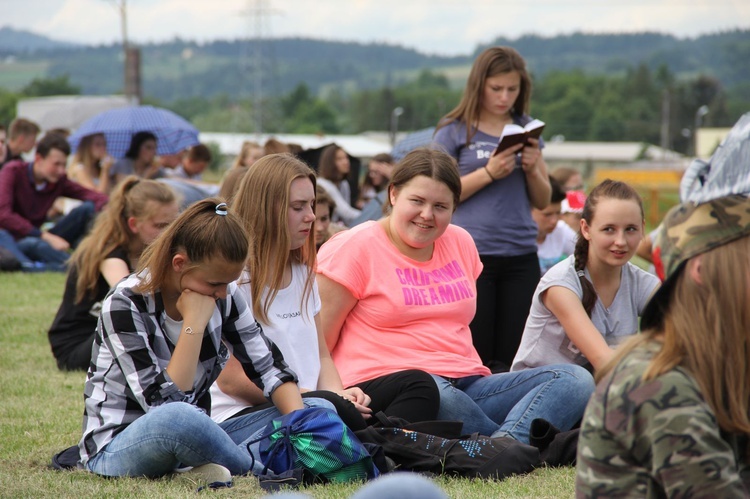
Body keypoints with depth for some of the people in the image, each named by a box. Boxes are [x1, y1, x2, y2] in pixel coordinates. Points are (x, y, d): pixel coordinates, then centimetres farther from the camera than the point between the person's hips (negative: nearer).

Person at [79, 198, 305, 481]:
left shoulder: (222, 295, -2)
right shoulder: (125, 305, -19)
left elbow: (269, 367, 2)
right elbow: (165, 405, -26)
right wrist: (194, 324, -26)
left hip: (193, 439, 6)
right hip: (117, 446, -6)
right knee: (177, 419, -41)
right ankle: (259, 469, -17)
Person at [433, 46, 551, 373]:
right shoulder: (454, 131, 2)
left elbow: (542, 201, 17)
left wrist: (533, 170, -4)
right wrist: (489, 173, -14)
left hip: (521, 256, 4)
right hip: (472, 252, -3)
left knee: (513, 357, -1)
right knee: (476, 356, -6)